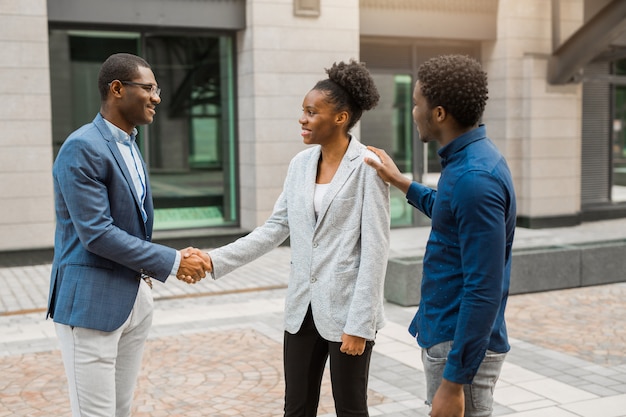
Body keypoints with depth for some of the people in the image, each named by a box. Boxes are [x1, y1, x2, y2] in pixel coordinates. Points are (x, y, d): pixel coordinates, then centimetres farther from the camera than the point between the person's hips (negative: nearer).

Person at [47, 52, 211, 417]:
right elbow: (96, 233, -21)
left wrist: (149, 269, 6)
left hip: (135, 297, 9)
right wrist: (172, 262, -17)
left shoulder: (130, 146, 14)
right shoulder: (82, 149, -15)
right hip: (91, 302, -8)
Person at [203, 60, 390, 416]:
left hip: (346, 310, -6)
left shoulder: (368, 166, -11)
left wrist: (359, 323, -16)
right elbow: (275, 229, 9)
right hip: (303, 307, 6)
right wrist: (216, 260, 0)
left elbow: (375, 249, -14)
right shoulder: (301, 164, 7)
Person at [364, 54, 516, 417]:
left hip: (462, 345, -10)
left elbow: (484, 290, -26)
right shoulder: (470, 158, 6)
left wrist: (454, 381, -23)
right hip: (444, 332, 10)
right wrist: (400, 182, 28)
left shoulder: (476, 178, -25)